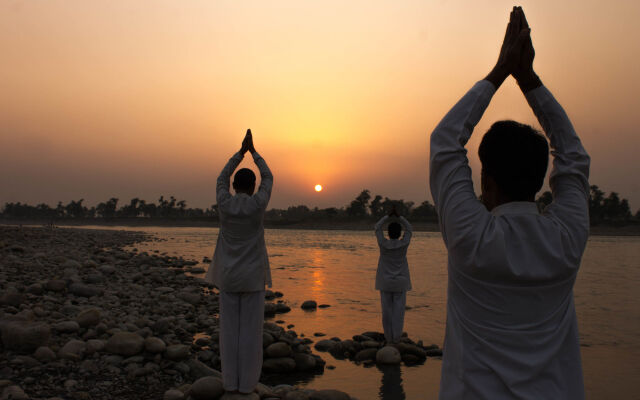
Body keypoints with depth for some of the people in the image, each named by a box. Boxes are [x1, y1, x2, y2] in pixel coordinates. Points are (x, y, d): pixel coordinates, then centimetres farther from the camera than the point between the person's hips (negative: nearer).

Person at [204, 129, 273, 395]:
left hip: (228, 277, 2)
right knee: (250, 330, 5)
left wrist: (241, 151, 16)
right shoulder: (257, 204, -11)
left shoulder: (223, 204, -5)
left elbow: (222, 178, 15)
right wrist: (253, 151, 15)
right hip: (252, 278, -2)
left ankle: (230, 382, 14)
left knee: (229, 329, 8)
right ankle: (247, 383, 10)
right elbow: (268, 178, 8)